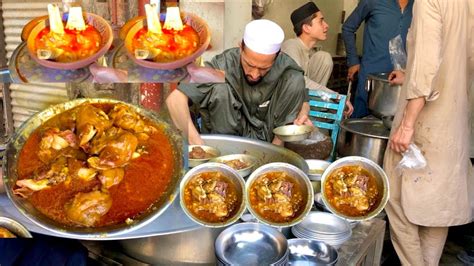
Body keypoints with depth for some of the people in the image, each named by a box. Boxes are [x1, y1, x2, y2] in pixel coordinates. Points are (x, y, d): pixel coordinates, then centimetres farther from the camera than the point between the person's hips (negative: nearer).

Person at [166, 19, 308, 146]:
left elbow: (301, 100, 1)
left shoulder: (285, 67, -18)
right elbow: (174, 99, -33)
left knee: (295, 80, -20)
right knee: (220, 88, -29)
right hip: (229, 137, -2)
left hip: (268, 136, 2)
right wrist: (195, 141, -47)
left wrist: (303, 114, -21)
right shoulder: (224, 64, -25)